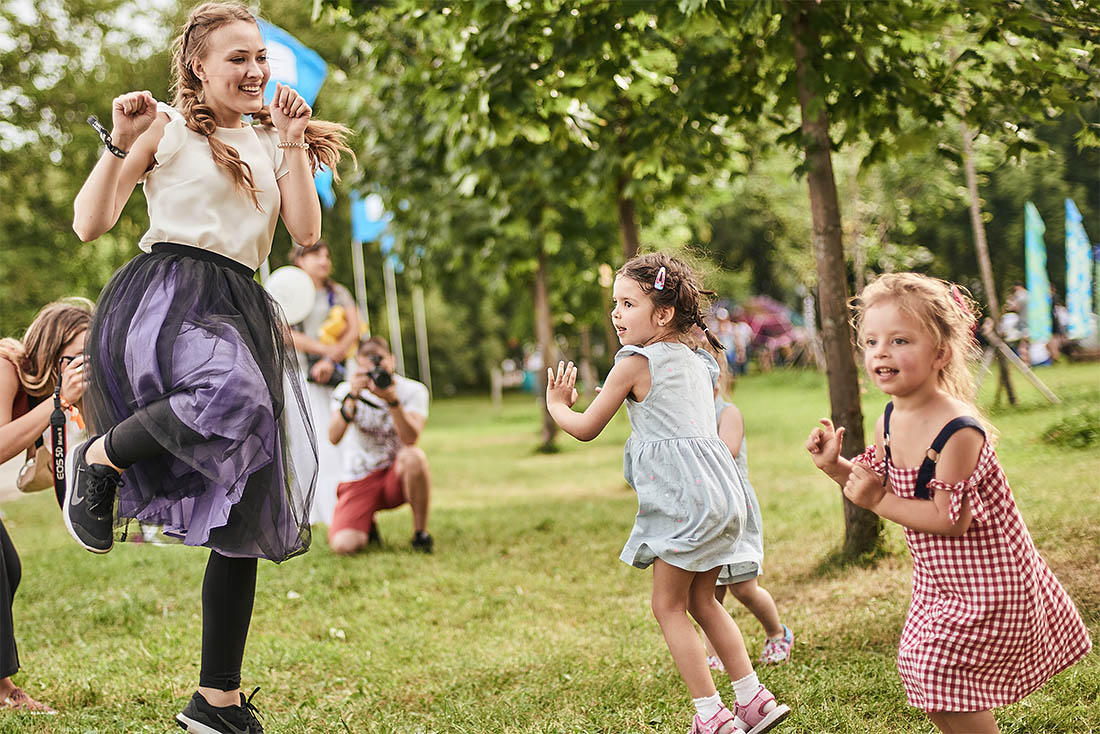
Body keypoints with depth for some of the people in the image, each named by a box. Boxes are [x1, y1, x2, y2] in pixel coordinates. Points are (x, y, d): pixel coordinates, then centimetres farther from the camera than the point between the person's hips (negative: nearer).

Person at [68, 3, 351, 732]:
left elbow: (306, 232, 9)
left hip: (239, 309, 6)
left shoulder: (270, 142, 21)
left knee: (247, 520, 3)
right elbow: (89, 224, 0)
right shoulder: (166, 127, 5)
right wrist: (121, 143, -11)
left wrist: (293, 145, 5)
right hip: (165, 295, -6)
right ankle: (100, 456, -11)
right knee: (233, 397, -42)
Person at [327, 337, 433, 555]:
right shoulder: (346, 391, -4)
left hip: (397, 476, 0)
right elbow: (334, 437, -20)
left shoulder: (413, 390, -6)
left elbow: (410, 439, -23)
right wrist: (353, 398, -31)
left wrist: (393, 400, -36)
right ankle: (366, 528, 16)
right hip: (358, 480, 0)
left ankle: (420, 532, -14)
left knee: (413, 456, -36)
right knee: (343, 545, -24)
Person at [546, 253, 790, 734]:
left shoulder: (634, 363, -9)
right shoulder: (696, 362, 14)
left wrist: (556, 405, 18)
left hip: (682, 494, -8)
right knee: (701, 601, 19)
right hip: (718, 488, 8)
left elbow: (586, 428, -3)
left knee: (668, 607, 2)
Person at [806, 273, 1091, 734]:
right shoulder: (890, 421, -2)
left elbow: (950, 518, -28)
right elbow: (879, 487, 10)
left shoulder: (958, 431, -29)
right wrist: (835, 467, -6)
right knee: (916, 662, 18)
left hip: (985, 578, -9)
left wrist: (879, 501, -24)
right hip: (937, 576, 9)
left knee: (935, 669, -6)